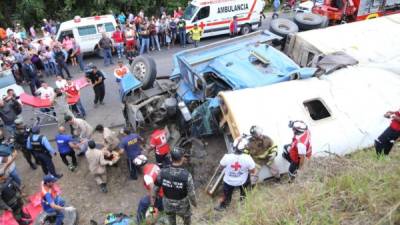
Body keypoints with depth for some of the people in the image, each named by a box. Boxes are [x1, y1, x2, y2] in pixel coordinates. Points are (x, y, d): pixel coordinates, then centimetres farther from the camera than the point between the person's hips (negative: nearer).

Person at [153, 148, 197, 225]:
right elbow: (191, 194, -22)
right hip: (182, 206, -2)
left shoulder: (163, 172, -25)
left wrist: (153, 200, 8)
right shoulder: (187, 175, -33)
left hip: (168, 205, 2)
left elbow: (155, 188, -11)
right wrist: (194, 203, 1)